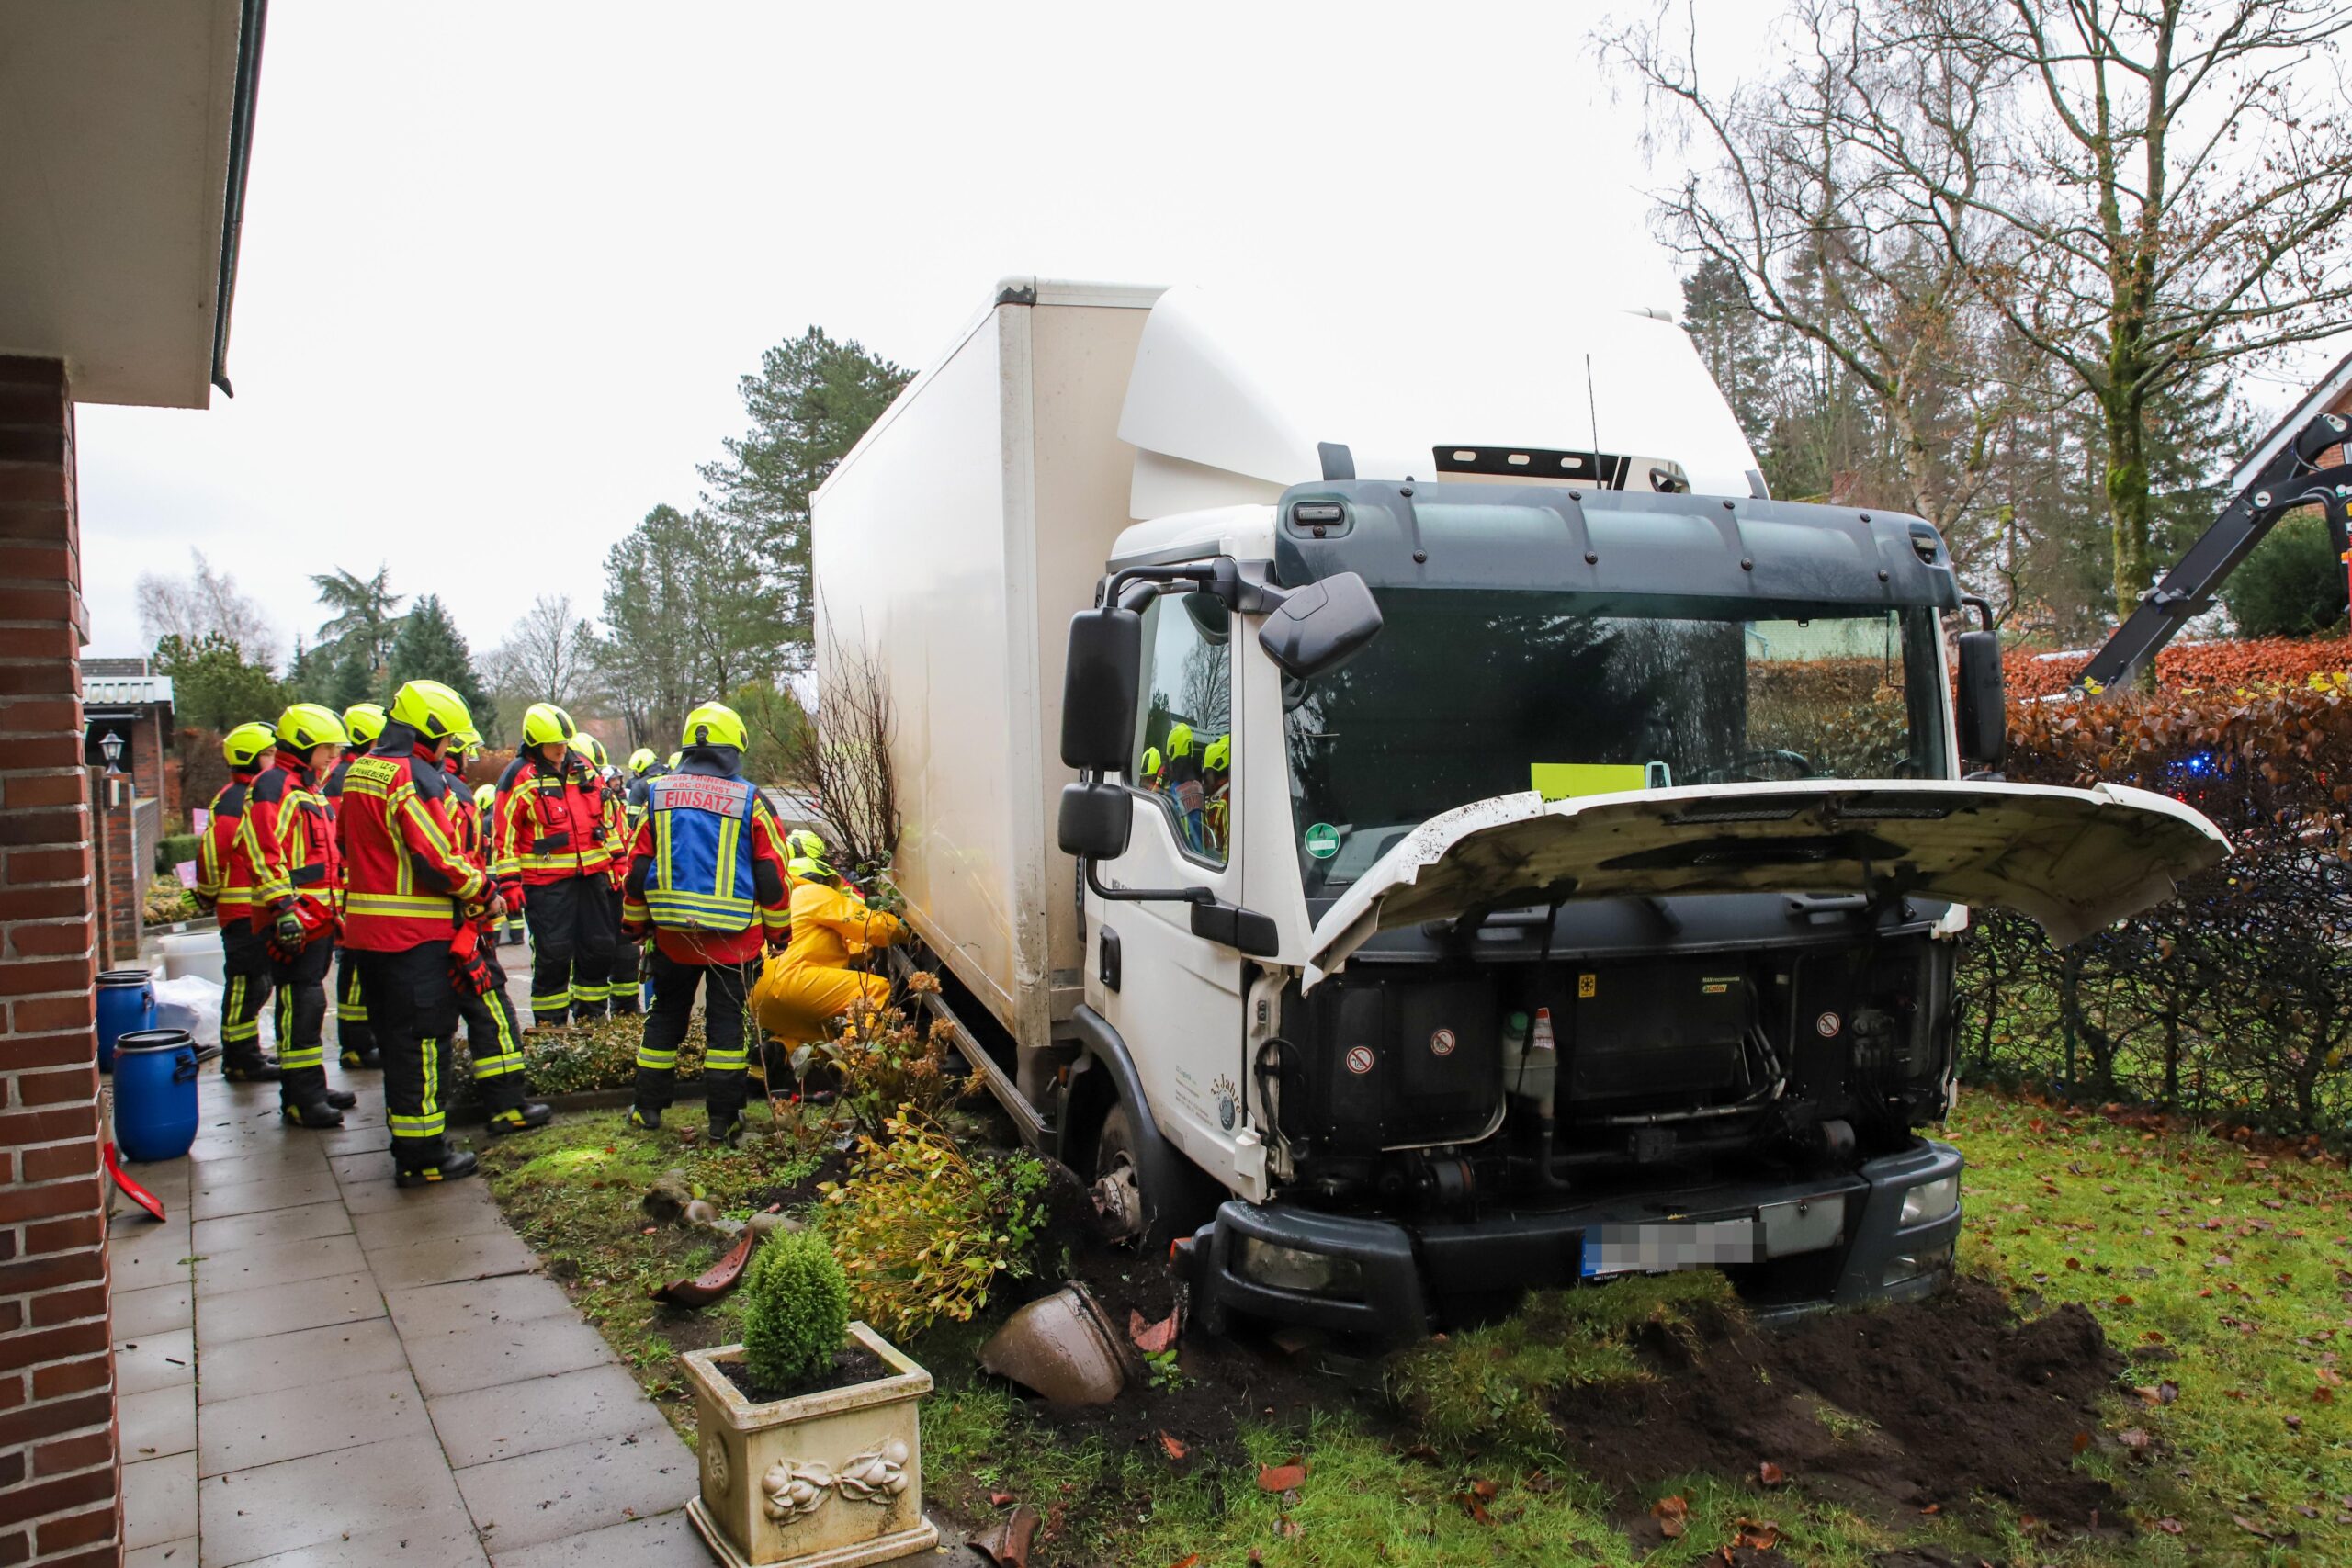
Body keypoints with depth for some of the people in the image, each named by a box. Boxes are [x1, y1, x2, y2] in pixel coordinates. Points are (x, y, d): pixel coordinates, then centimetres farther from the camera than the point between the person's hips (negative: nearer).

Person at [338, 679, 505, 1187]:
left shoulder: (361, 772, 14)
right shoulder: (415, 777, -16)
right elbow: (438, 860, -21)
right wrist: (484, 892, -7)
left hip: (367, 928, 9)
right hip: (414, 934, -9)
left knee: (395, 1038, 18)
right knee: (423, 1043, -2)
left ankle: (407, 1141, 28)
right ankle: (422, 1156, 4)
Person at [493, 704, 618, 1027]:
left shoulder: (583, 768, 11)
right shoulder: (521, 778, -6)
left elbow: (607, 816, 20)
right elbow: (505, 833, -8)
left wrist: (616, 860, 17)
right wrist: (509, 882, -12)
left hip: (592, 875, 6)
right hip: (547, 882, -6)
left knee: (599, 946, 11)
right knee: (553, 954, -3)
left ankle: (591, 1013, 24)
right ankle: (550, 1022, 10)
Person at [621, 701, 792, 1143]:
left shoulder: (658, 794, 2)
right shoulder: (750, 800, -6)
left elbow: (637, 867, 6)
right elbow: (771, 875, -4)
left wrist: (635, 923, 17)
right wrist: (776, 929, 7)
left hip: (672, 934, 3)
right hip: (733, 938, -2)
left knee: (665, 1016, 17)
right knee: (726, 1023, 5)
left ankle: (648, 1107, 24)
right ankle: (723, 1119, 8)